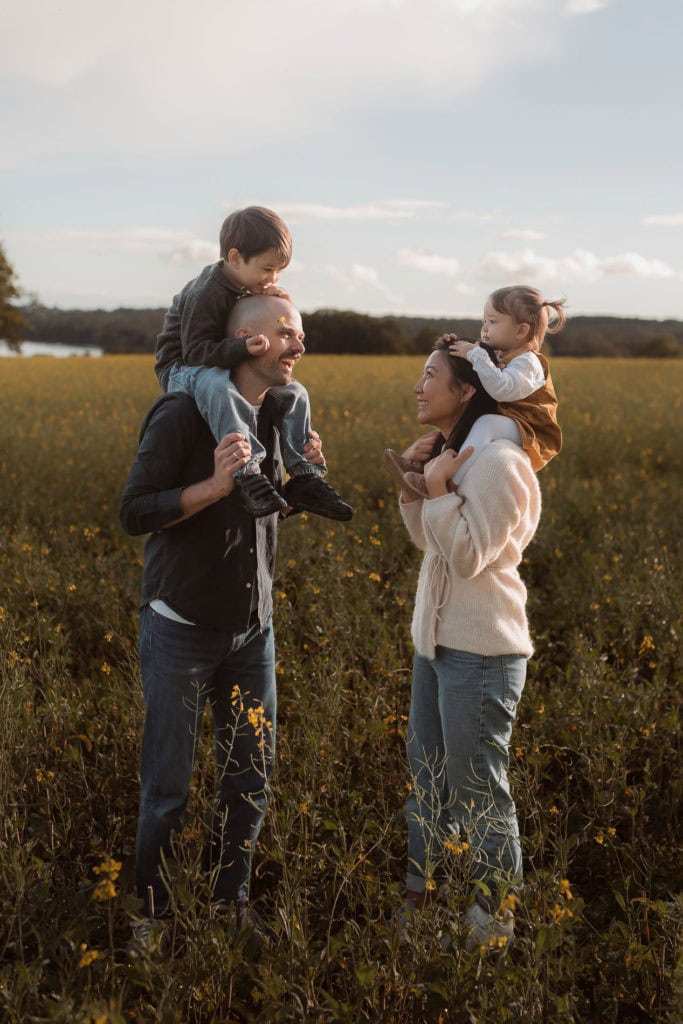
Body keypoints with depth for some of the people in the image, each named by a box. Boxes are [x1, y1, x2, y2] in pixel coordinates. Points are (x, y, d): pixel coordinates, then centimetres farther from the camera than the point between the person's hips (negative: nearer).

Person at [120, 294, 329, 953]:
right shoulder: (184, 414, -16)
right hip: (182, 628, -6)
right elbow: (135, 513, -17)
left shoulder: (280, 415, 4)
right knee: (167, 787, 5)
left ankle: (230, 901, 31)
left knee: (251, 777, 12)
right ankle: (154, 915, 24)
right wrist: (214, 484, -30)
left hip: (252, 630, 6)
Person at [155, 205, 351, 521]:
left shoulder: (253, 288, 3)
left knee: (294, 393, -2)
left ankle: (304, 477, -8)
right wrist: (243, 347, -42)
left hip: (227, 369, 8)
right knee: (217, 386, -43)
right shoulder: (205, 294, -24)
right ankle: (246, 471, -49)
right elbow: (196, 351, -29)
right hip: (183, 368, -8)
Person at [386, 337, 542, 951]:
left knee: (479, 789, 4)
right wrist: (412, 480, 0)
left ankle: (495, 921, 21)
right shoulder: (454, 453, 9)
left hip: (480, 653, -9)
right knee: (427, 777, 18)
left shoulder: (497, 462, -19)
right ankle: (419, 902, 34)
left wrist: (438, 486, -16)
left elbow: (468, 556, -23)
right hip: (437, 642, 9)